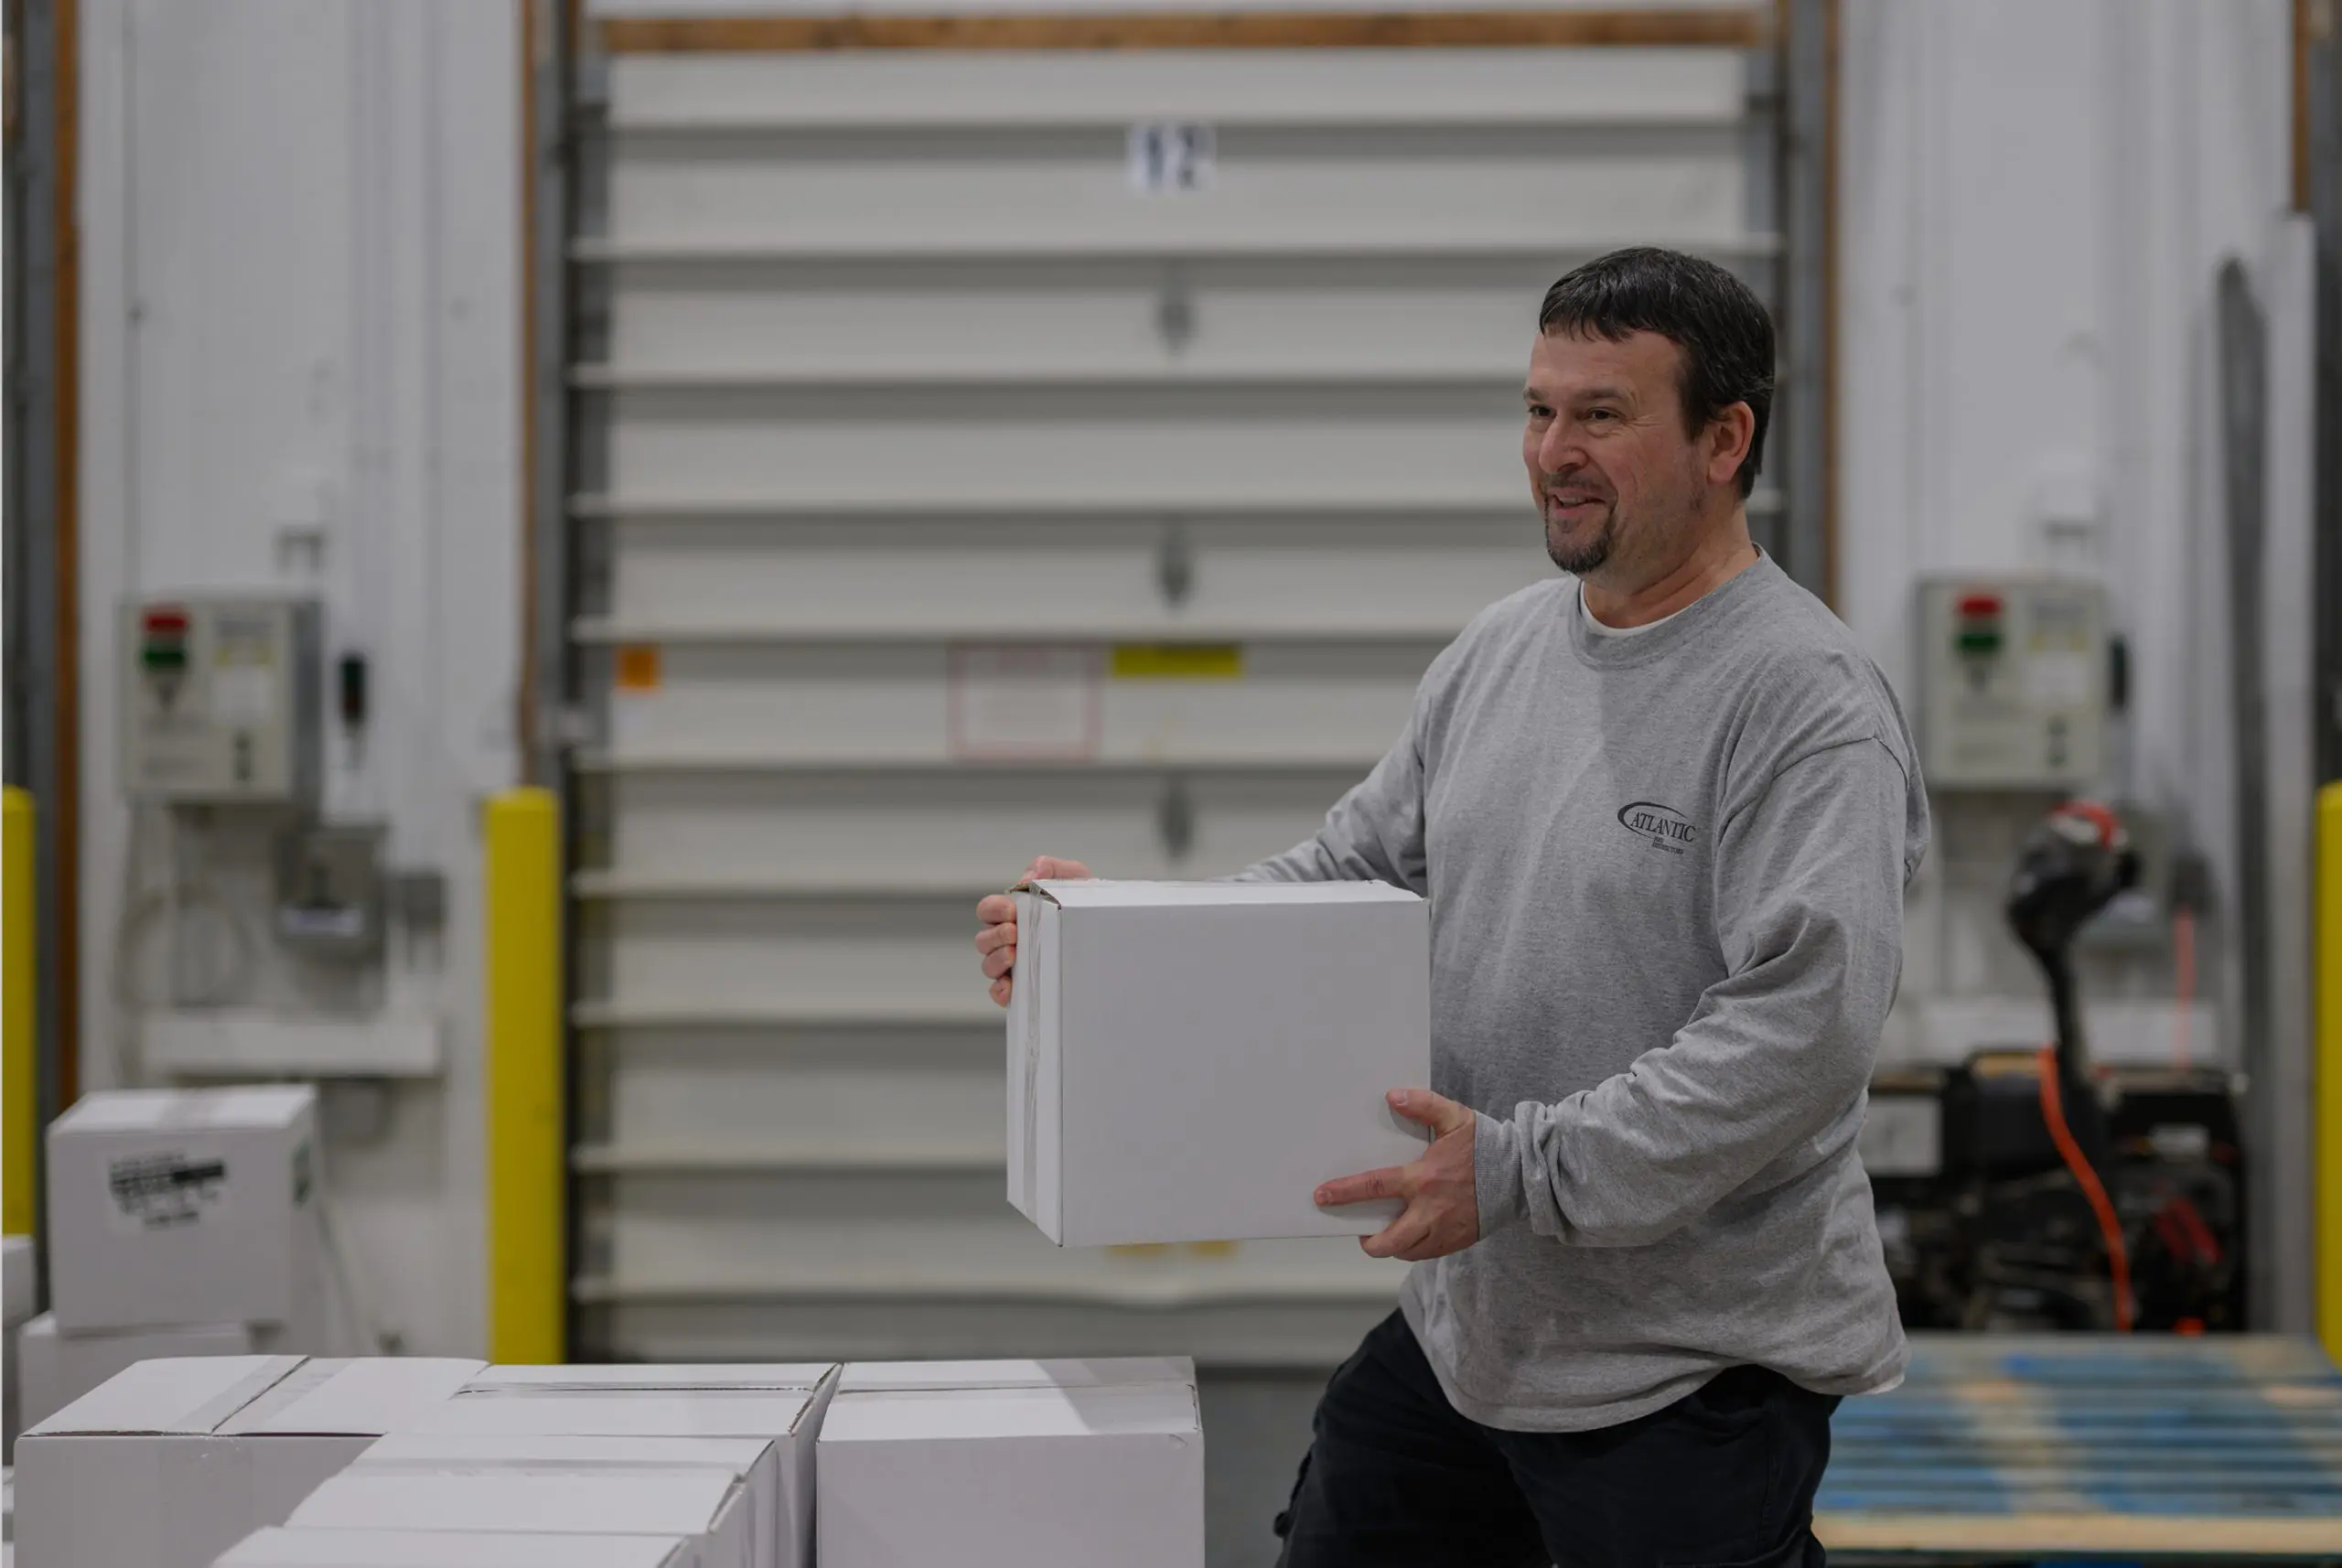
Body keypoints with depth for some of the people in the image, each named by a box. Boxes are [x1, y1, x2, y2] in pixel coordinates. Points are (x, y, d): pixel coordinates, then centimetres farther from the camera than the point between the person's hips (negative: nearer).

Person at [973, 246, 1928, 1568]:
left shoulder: (1806, 702, -17)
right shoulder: (1498, 653, 9)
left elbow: (1801, 1028, -25)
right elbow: (1351, 873, 14)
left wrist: (1524, 1170, -28)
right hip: (1464, 1321, 8)